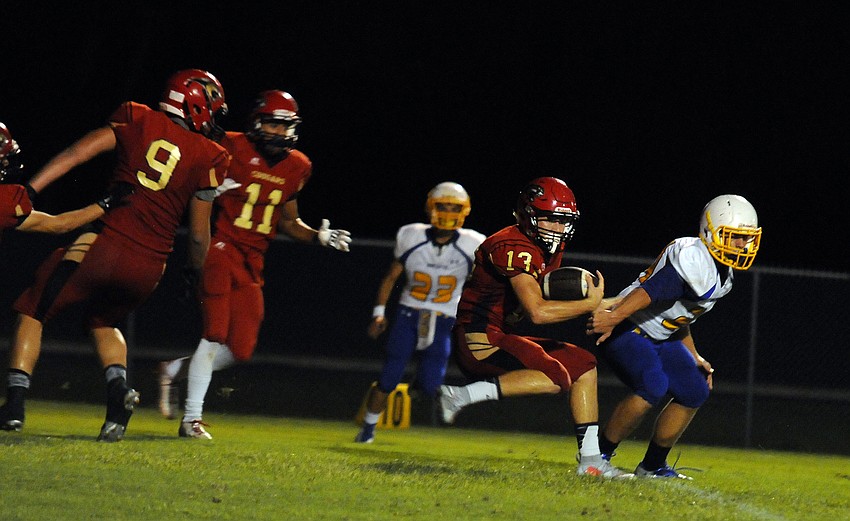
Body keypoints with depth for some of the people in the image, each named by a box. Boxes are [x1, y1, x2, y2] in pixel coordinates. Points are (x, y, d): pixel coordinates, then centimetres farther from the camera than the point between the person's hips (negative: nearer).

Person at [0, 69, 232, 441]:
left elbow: (77, 154, -3)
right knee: (103, 321, 31)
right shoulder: (209, 157, 6)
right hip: (149, 267, 2)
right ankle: (118, 388, 6)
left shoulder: (138, 120, 6)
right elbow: (199, 235, 9)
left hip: (104, 244, -2)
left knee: (32, 312, 14)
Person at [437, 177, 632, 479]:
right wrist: (590, 304, -18)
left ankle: (590, 461, 10)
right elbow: (538, 312, -29)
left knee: (582, 366, 11)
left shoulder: (548, 250, 13)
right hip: (478, 342, -11)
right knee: (555, 377, -26)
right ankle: (459, 396, -21)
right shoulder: (515, 248, -20)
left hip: (500, 338, 11)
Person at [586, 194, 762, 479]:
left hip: (661, 338, 10)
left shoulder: (723, 275, 9)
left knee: (694, 393, 3)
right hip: (627, 330, -10)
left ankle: (652, 465, 16)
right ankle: (598, 453, -12)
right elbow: (652, 291, -34)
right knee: (652, 386, -28)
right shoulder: (694, 261, -25)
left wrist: (694, 358, 20)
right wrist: (615, 317, -40)